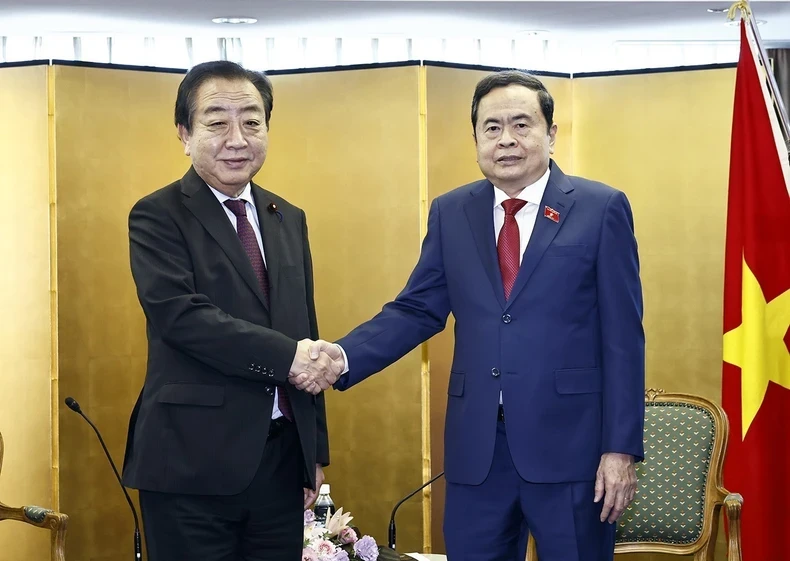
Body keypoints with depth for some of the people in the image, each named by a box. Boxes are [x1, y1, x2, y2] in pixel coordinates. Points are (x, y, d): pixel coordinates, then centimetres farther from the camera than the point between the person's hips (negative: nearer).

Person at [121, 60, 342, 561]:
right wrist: (285, 356, -23)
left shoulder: (289, 220, 13)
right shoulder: (158, 217, -5)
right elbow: (180, 314, -19)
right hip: (193, 462, -5)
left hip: (282, 455, 6)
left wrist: (316, 451, 15)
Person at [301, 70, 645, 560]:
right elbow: (418, 310, 7)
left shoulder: (602, 208, -1)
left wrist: (621, 448, -8)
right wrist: (345, 356, -11)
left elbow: (622, 337, -4)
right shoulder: (451, 213, 10)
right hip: (476, 446, 3)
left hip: (570, 442, -3)